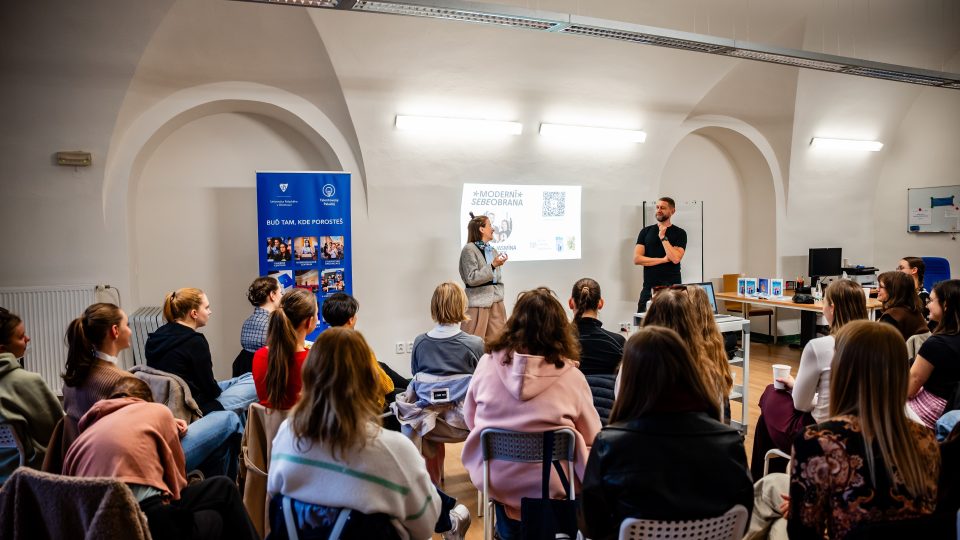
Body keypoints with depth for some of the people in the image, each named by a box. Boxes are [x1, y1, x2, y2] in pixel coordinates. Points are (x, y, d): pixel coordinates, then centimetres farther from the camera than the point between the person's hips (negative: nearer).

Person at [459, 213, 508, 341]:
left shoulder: (492, 250, 12)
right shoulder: (469, 249, -8)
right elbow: (472, 278, -15)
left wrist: (500, 299, 13)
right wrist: (493, 265, -19)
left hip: (495, 301, 7)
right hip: (478, 303, -7)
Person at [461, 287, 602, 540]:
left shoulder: (488, 363, -9)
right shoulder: (571, 375, -14)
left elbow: (470, 420, 6)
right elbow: (591, 436, 0)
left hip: (492, 478, 3)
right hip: (550, 485, -2)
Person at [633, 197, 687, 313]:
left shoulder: (679, 233, 3)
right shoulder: (646, 231, 9)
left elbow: (675, 259, -12)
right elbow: (637, 259, -1)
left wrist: (663, 237, -10)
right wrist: (663, 260, -6)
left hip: (672, 287, -2)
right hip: (649, 287, 2)